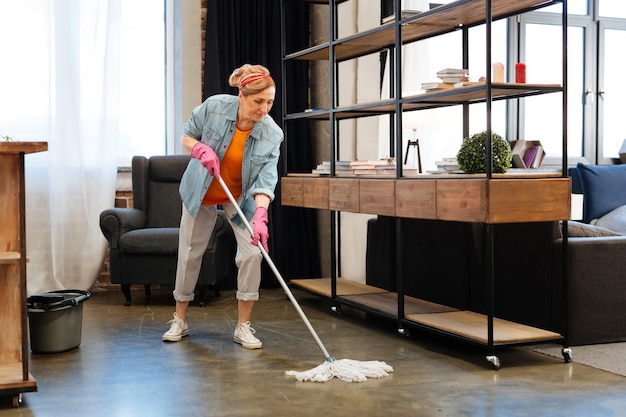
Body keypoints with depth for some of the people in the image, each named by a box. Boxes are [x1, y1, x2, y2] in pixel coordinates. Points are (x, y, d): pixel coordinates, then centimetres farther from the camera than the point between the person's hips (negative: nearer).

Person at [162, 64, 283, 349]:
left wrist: (260, 217, -43)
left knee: (252, 252, -14)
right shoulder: (215, 106, -24)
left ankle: (243, 326, -1)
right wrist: (201, 149, -31)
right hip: (201, 192, 0)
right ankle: (179, 321, 23)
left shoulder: (272, 135, -24)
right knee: (190, 253, 6)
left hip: (242, 197, 0)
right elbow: (186, 136, -9)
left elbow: (265, 181, -28)